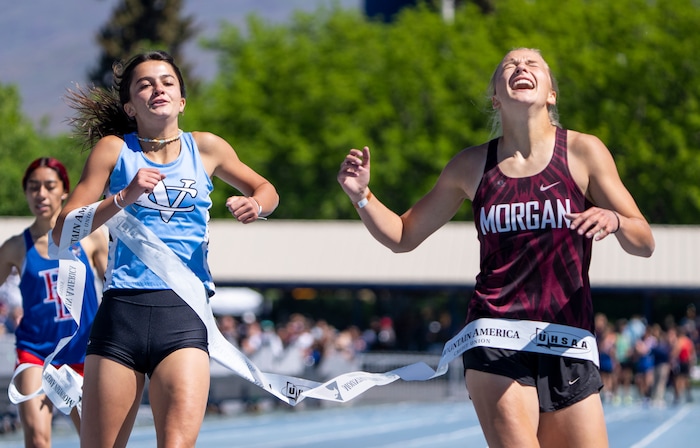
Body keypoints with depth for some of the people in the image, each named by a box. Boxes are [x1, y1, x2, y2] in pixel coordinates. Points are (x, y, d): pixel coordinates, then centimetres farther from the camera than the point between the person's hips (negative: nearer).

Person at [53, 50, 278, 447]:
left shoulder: (205, 148, 11)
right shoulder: (114, 149, 6)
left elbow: (265, 189, 28)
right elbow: (63, 233, 0)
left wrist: (256, 205, 4)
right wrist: (123, 198, -13)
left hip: (183, 315, 0)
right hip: (121, 312, 0)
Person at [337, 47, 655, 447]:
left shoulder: (583, 152, 3)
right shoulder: (472, 165, 8)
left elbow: (645, 244, 2)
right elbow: (403, 236, 17)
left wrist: (614, 220, -21)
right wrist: (362, 196, -1)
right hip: (496, 334, -1)